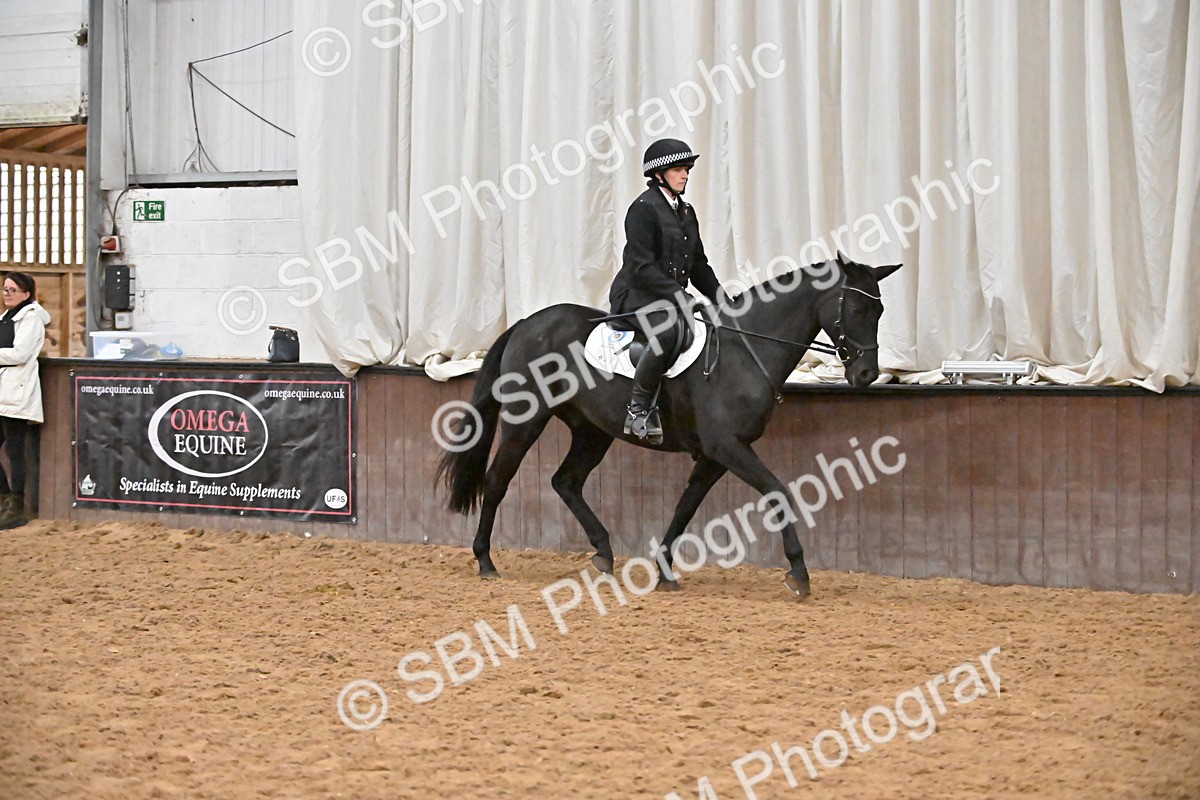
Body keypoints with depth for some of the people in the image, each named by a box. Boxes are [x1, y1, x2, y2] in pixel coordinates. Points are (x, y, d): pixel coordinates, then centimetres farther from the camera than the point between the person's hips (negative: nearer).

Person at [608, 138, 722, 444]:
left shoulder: (686, 212, 18)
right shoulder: (644, 208, -10)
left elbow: (698, 265, 21)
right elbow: (641, 266, -19)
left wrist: (720, 296, 7)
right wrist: (677, 294, -26)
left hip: (672, 295, 10)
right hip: (636, 294, -9)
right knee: (667, 331, -38)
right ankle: (639, 408, -28)